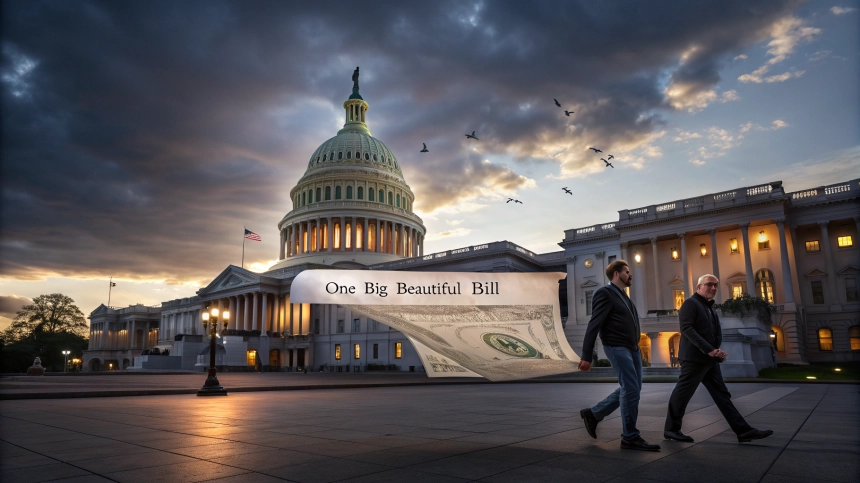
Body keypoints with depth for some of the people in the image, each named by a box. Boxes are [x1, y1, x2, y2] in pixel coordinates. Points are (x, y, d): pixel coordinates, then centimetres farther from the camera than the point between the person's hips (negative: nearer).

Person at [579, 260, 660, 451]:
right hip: (617, 348, -10)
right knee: (631, 389, -7)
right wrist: (586, 356, -18)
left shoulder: (623, 295, 18)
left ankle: (593, 414, 22)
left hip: (632, 348, 10)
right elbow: (594, 326, -15)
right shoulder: (605, 293, -10)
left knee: (631, 389, 12)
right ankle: (630, 437, 5)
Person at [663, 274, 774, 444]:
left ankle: (743, 430, 9)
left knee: (722, 395, 8)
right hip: (694, 358, -9)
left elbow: (716, 333, 18)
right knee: (682, 393, -3)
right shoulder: (690, 303, -5)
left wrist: (717, 350, -4)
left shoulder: (710, 308, 21)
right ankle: (671, 428, 5)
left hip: (710, 359, 9)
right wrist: (708, 349, -22)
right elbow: (686, 328, -17)